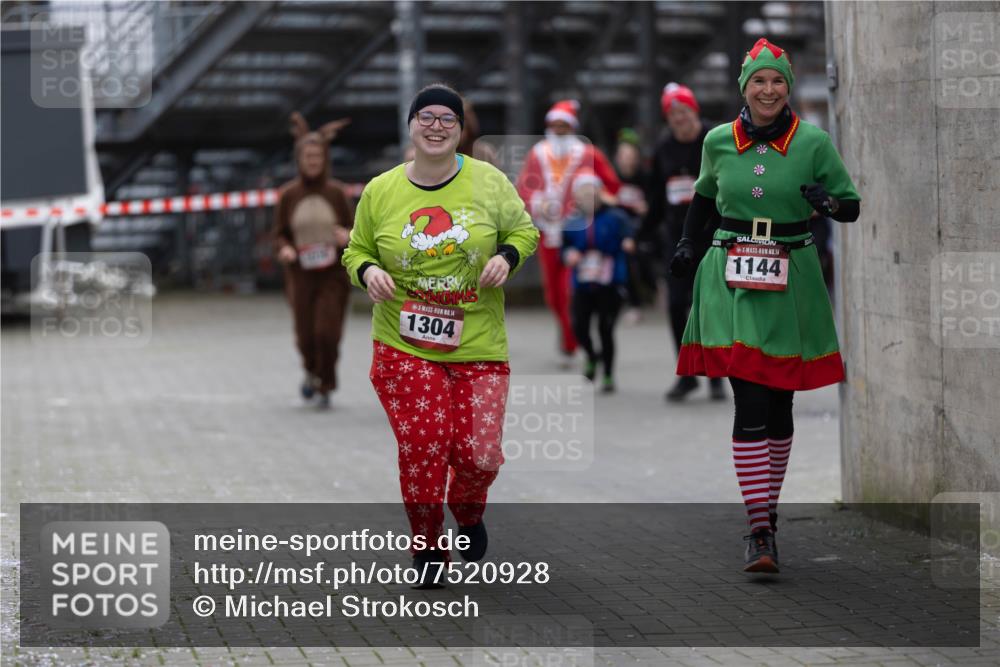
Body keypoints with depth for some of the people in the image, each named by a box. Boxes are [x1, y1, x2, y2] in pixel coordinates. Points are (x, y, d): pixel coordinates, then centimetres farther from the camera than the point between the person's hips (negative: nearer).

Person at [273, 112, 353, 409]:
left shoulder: (336, 192, 2)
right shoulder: (288, 195, 2)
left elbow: (352, 228, 8)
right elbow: (279, 234, 7)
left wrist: (347, 237, -14)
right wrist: (284, 249, -14)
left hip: (333, 274, 0)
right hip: (301, 275, 0)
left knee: (327, 332, -12)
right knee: (306, 336, 0)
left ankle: (325, 386, 8)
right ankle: (312, 371, 34)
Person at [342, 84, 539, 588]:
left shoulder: (489, 182, -1)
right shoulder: (380, 191, 2)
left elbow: (523, 230, 10)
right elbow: (357, 250, 12)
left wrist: (507, 256, -11)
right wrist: (368, 271, -10)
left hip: (477, 345, 0)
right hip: (404, 345, 0)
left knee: (479, 451, -3)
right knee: (422, 447, -6)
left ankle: (468, 514, 32)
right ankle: (426, 544, 17)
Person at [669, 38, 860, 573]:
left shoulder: (813, 143, -3)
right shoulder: (718, 142, 3)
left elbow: (852, 206, 3)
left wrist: (828, 203, -19)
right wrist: (687, 242, 11)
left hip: (790, 283, 0)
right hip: (732, 282, 0)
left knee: (778, 403, 9)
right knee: (750, 402, -11)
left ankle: (766, 507, 28)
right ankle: (760, 530, -13)